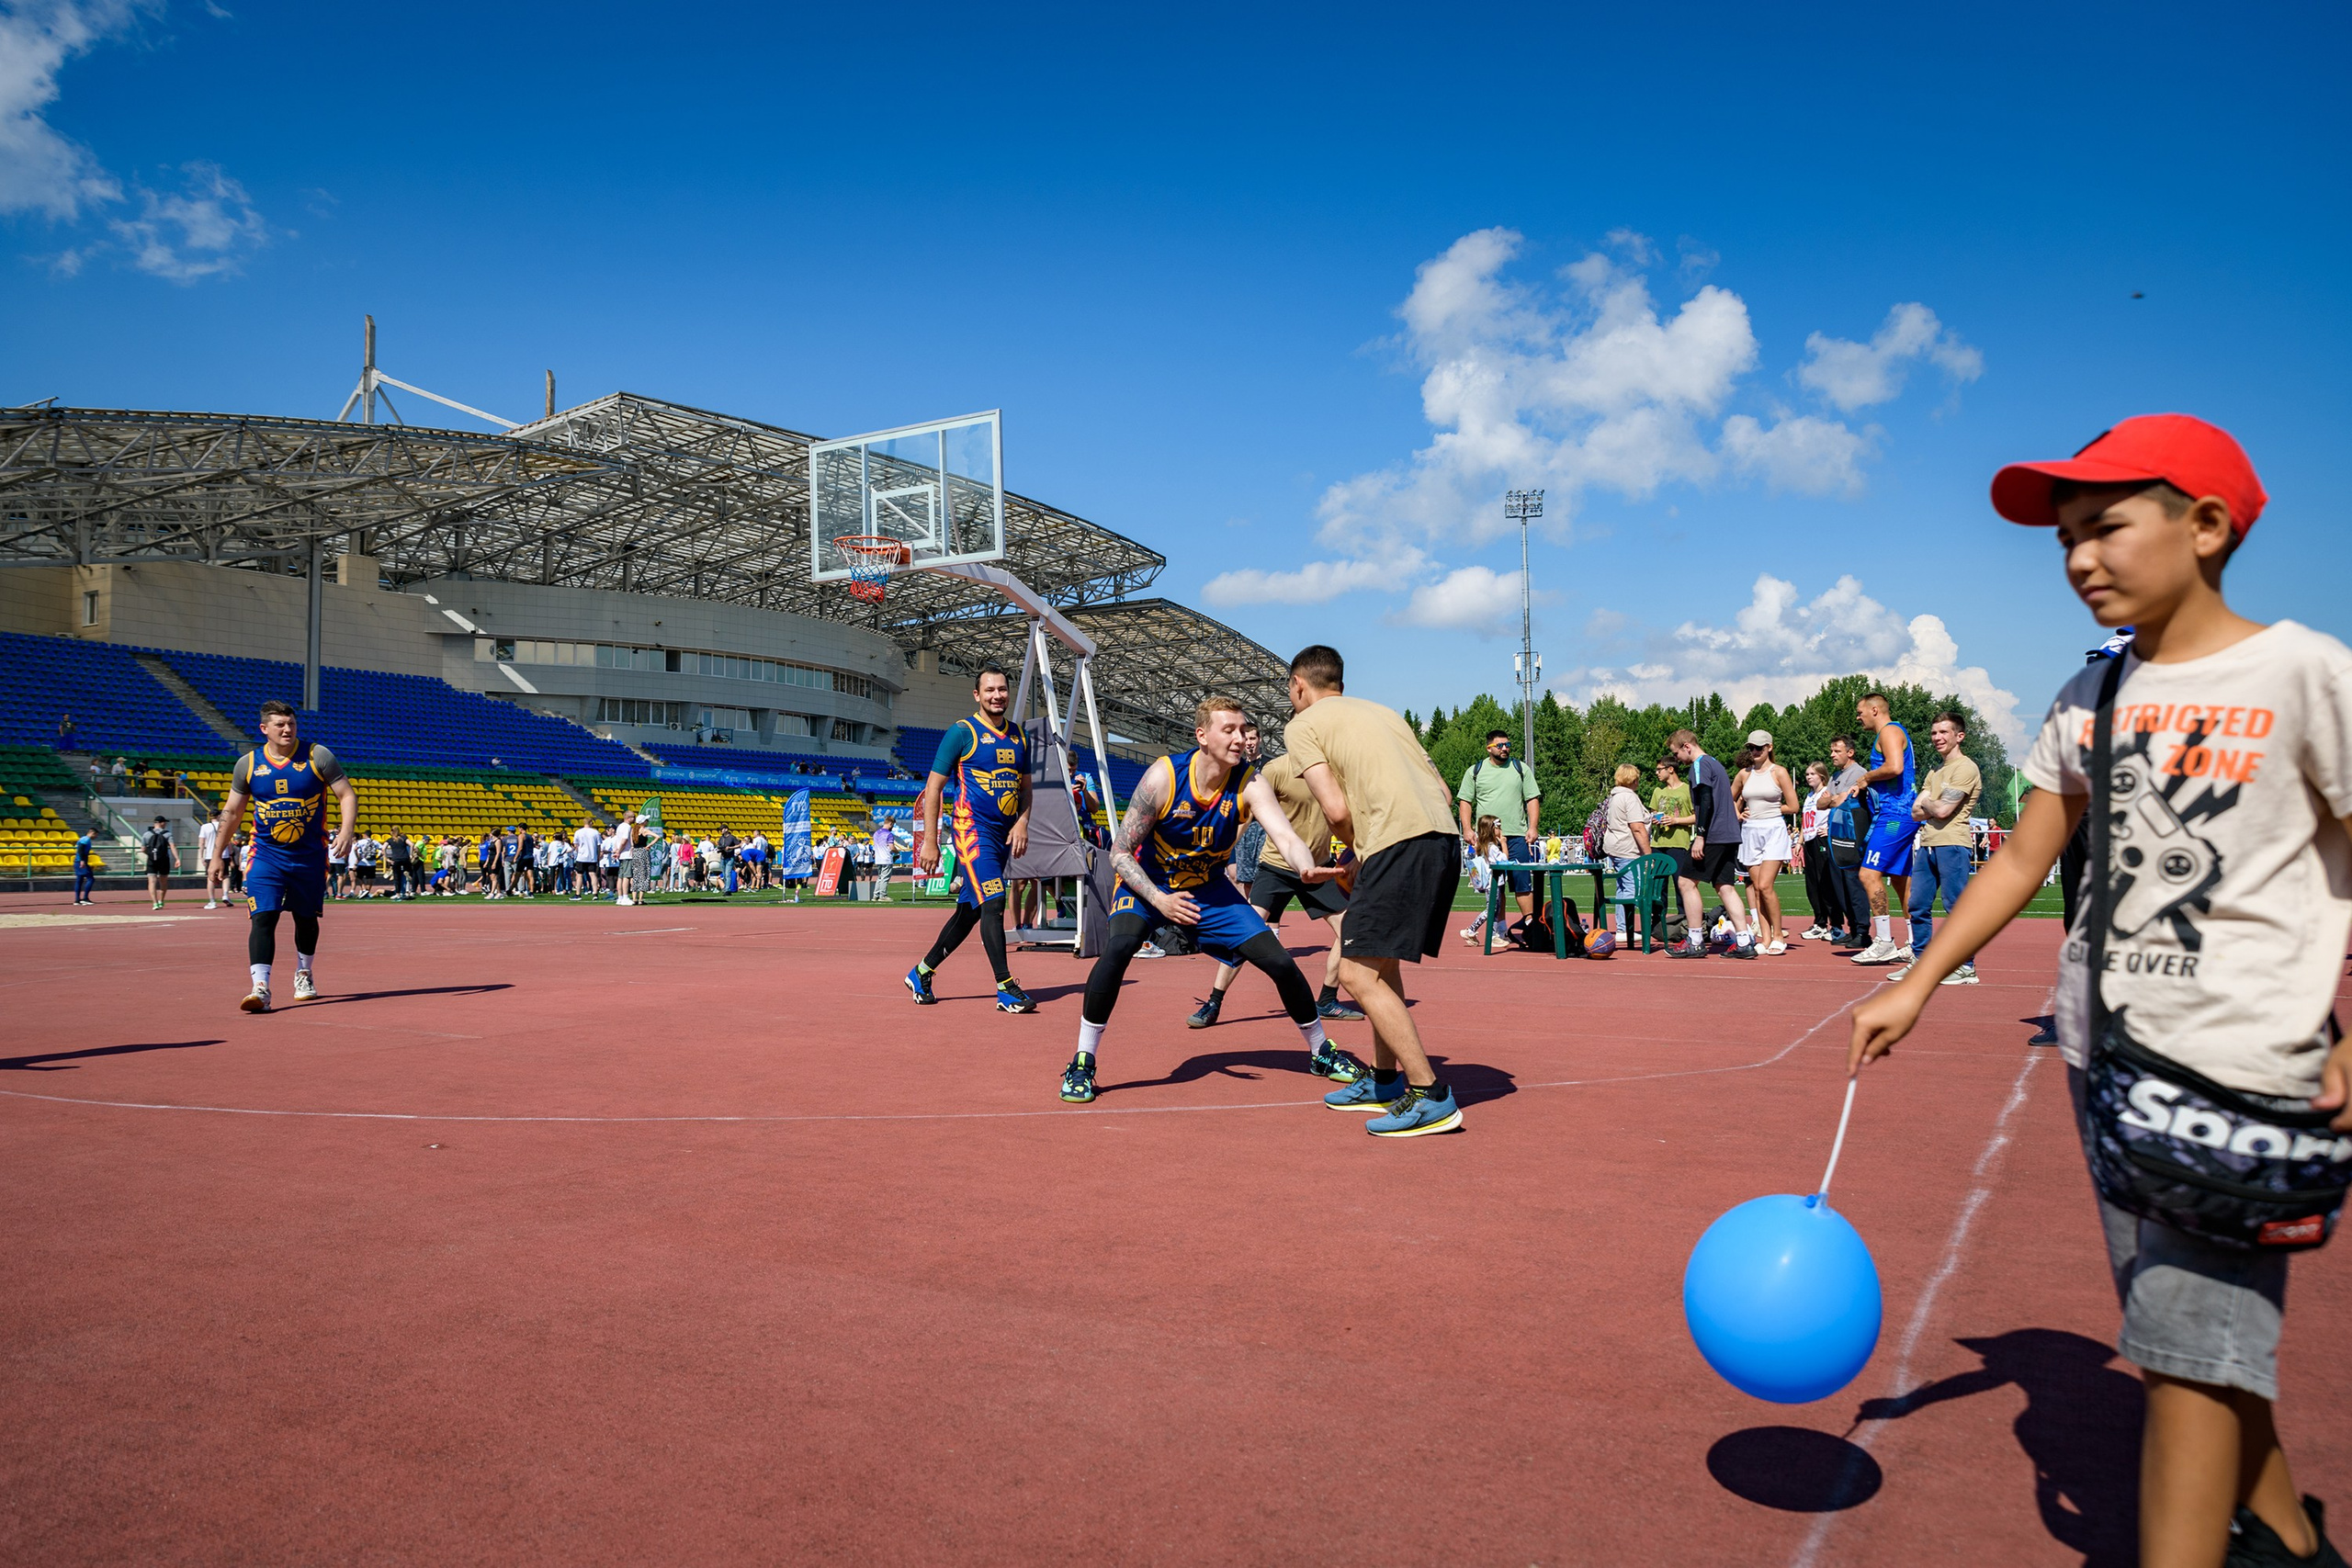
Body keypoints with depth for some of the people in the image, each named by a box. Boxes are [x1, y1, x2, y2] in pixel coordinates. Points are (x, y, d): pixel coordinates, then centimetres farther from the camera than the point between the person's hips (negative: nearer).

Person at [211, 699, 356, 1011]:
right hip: (266, 855, 0)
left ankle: (304, 974, 36)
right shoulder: (247, 764, 1)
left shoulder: (318, 756, -5)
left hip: (310, 855, 0)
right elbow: (232, 812, 10)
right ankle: (260, 987, -21)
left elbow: (347, 795, -5)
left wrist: (346, 830, -22)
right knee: (263, 917, -15)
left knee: (306, 917, 14)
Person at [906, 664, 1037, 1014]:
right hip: (973, 830, -7)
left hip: (1004, 835, 7)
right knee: (993, 902, -17)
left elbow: (1025, 788, 21)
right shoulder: (962, 732, -4)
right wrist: (930, 841, -8)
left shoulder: (1019, 736, 13)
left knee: (969, 912, 11)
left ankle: (921, 973, 26)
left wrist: (1022, 822, 1)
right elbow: (933, 786, -4)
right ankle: (1006, 989, -14)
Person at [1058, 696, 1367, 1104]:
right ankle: (1082, 1063, -16)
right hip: (1149, 885, -2)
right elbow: (1120, 852, -20)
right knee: (1118, 947, -32)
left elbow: (1285, 835, -36)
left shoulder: (1250, 783, -20)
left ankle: (1321, 1052, 21)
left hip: (1209, 888, 3)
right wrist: (1159, 900, -34)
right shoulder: (1164, 776, -26)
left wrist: (1307, 868, -59)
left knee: (1279, 961, -5)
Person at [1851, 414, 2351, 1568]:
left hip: (2239, 1066, -6)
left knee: (2189, 1343, -8)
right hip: (2105, 1048, 6)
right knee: (2199, 1327, 17)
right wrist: (1915, 987, 4)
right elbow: (2023, 859, 10)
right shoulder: (2090, 697, 7)